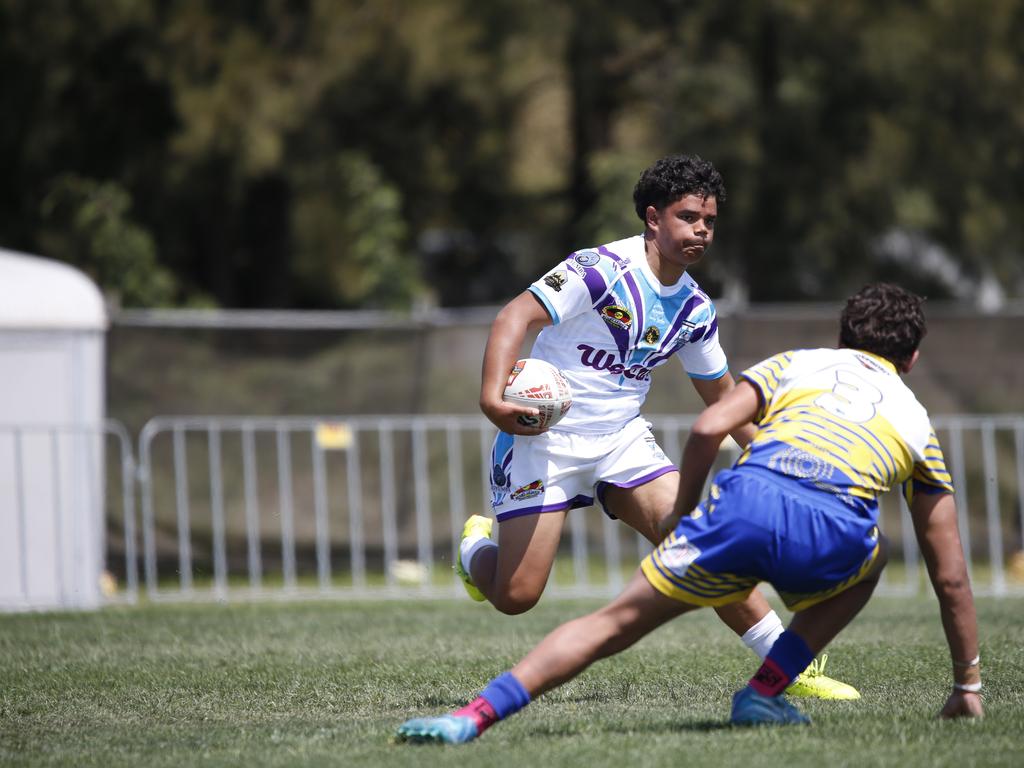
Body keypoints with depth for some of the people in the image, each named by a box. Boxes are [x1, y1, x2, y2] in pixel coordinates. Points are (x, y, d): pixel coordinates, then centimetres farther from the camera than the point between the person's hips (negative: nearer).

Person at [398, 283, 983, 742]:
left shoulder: (796, 363, 32)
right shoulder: (917, 420, 34)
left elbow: (709, 429, 12)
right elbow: (950, 576, 35)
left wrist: (682, 517, 27)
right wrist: (969, 684, 43)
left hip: (746, 500, 0)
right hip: (831, 533, 0)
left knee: (616, 622, 12)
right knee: (870, 559, 37)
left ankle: (475, 716, 0)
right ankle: (764, 692, 22)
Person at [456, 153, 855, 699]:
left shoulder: (694, 308, 5)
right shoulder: (602, 269, -17)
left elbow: (721, 392, 20)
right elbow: (516, 316, -24)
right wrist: (493, 396, -38)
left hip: (622, 437, 5)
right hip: (544, 435, -5)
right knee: (514, 596, -9)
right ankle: (476, 547, 27)